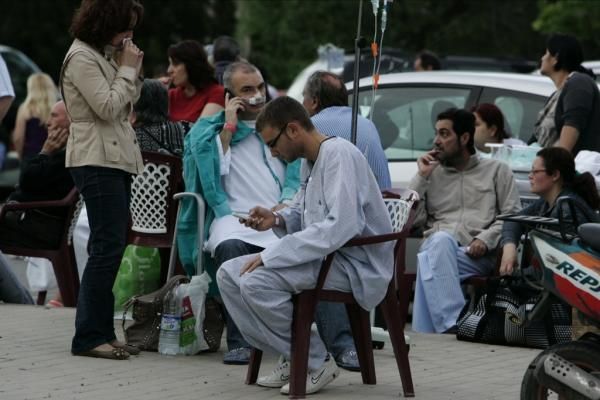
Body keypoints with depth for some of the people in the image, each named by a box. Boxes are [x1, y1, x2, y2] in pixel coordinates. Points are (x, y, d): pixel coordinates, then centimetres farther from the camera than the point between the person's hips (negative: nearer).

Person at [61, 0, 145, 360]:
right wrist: (128, 70, -8)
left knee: (110, 248, 8)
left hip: (117, 160, 10)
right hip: (97, 161, -10)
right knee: (108, 247, -12)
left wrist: (133, 70, 7)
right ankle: (89, 337, -11)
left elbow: (125, 105, 20)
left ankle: (101, 332, 10)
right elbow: (107, 107, -17)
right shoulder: (81, 57, -11)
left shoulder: (104, 55, 17)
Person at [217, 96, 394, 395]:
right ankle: (291, 358, 2)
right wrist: (277, 219, 2)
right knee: (228, 274, 2)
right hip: (325, 256, 10)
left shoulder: (338, 154, -18)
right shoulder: (310, 160, 11)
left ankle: (316, 362, -9)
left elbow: (341, 226, -28)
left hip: (357, 263, -10)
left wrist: (270, 256, -26)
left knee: (256, 282, -26)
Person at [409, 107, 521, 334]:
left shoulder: (496, 170, 19)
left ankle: (425, 334, -41)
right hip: (435, 247, 2)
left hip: (477, 255, -2)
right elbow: (412, 220, 14)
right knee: (441, 240, -38)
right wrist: (421, 177, 10)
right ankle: (453, 324, -48)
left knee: (430, 263, -36)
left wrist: (486, 239, -10)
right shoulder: (433, 174, 26)